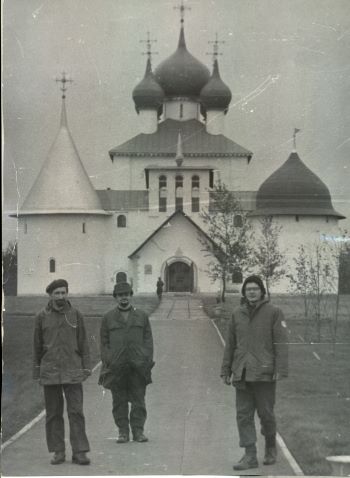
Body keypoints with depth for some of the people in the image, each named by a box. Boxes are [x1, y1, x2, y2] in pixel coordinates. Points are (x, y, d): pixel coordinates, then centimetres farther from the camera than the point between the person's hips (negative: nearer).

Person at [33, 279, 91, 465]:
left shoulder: (75, 315, 6)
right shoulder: (42, 317, 5)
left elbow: (83, 343, 9)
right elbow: (37, 346, 9)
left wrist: (86, 367, 2)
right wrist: (37, 371, 6)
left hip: (72, 372, -1)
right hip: (49, 372, 1)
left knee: (76, 412, -6)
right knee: (53, 414, 4)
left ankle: (79, 452, -5)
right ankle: (58, 452, 11)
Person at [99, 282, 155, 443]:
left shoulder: (142, 316, 12)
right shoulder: (108, 318, 9)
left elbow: (148, 340, 10)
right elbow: (104, 343, 8)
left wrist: (147, 361, -1)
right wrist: (107, 362, -3)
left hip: (138, 365, 0)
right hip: (116, 367, 0)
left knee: (138, 400, 1)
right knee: (119, 401, 2)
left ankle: (138, 430, 7)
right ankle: (123, 431, 8)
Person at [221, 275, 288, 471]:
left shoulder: (274, 312, -1)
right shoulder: (237, 314, 12)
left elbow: (281, 343, -6)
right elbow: (230, 344, 17)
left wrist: (281, 370, -14)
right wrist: (226, 370, 14)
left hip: (264, 373, -4)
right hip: (242, 373, 4)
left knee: (266, 413, 2)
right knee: (244, 414, 0)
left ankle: (271, 446, 27)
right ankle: (250, 455, 2)